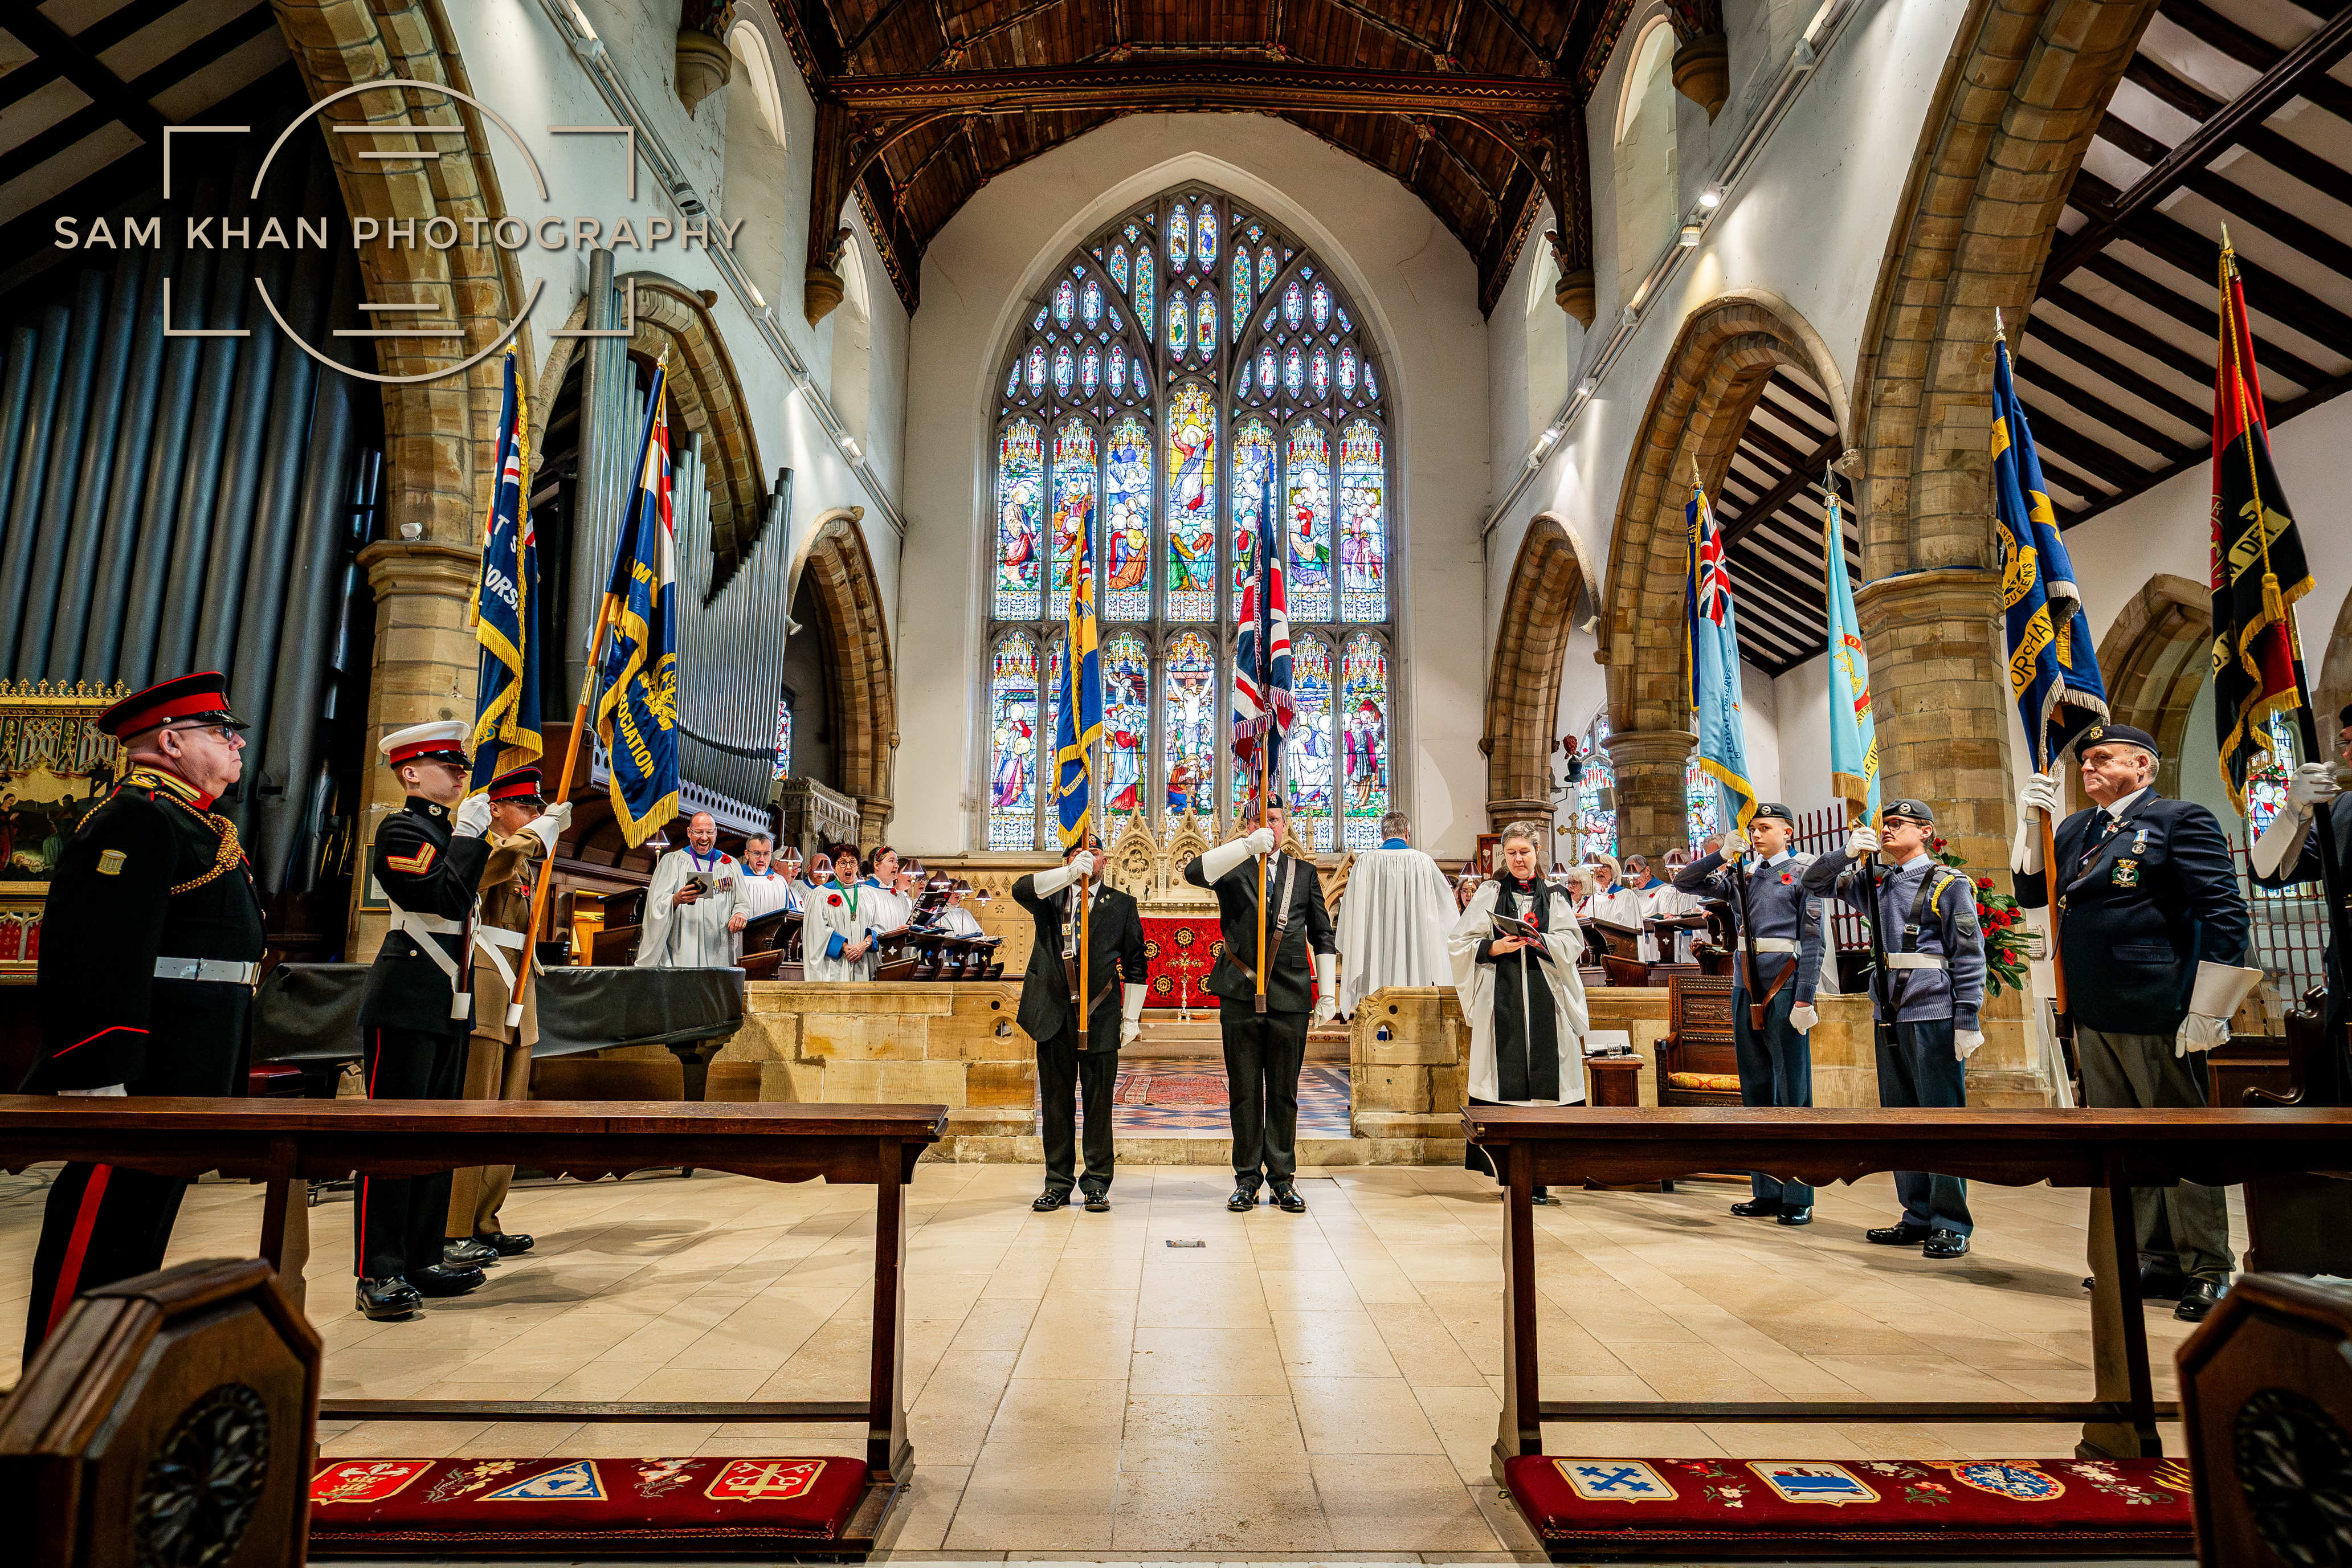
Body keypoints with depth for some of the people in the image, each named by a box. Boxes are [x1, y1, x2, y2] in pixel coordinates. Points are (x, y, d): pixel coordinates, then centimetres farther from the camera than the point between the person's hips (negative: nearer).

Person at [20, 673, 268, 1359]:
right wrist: (97, 1080, -26)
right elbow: (92, 959, -23)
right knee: (95, 1248, -1)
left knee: (142, 1231, 19)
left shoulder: (187, 822, 18)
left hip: (183, 1083, 11)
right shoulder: (139, 817, -14)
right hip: (141, 1081, -11)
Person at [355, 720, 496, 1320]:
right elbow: (445, 900, -22)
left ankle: (423, 1262, 19)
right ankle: (379, 1275, 3)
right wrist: (468, 836, -16)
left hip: (448, 1009, 9)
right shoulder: (401, 830, -8)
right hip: (405, 1005, -9)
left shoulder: (448, 832, 17)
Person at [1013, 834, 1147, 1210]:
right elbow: (1021, 890, -16)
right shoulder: (1050, 897, 8)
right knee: (1056, 1101, 9)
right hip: (1054, 1014, 1)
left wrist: (1131, 1018, 3)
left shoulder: (1121, 905, 8)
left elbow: (1135, 966, 8)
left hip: (1100, 1015, -1)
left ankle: (1096, 1184, 16)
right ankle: (1058, 1183, 20)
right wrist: (1072, 872, -26)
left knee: (1099, 1101, 4)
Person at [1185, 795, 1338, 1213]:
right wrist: (1247, 845, -25)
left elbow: (1322, 936, 14)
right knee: (1244, 1092, 6)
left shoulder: (1304, 873, 12)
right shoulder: (1232, 868, 7)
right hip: (1241, 995, -1)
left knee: (1284, 1093, 8)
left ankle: (1282, 1177, 18)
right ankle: (1247, 1177, 17)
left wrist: (1328, 991, 7)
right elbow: (1194, 872, -17)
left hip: (1291, 995, 1)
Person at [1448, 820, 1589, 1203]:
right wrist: (1493, 948, -11)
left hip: (1545, 1002, 1)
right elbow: (1460, 942, 5)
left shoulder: (1554, 898, 15)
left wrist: (1540, 941, -14)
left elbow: (1573, 945, 4)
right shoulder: (1490, 895, 12)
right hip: (1501, 1002, -1)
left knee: (1541, 1082, -4)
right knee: (1505, 1083, -5)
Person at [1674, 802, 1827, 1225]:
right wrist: (1723, 854, 3)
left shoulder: (1801, 872, 0)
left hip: (1784, 990, -6)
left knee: (1793, 1092, -2)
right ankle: (1767, 1192, 17)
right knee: (1755, 1090, 9)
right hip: (1746, 991, 6)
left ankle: (1799, 1198, 4)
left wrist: (1805, 999, -13)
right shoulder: (1741, 876, 15)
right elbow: (1685, 884, 15)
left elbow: (1812, 941, -6)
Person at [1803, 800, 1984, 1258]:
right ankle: (1919, 1218, 20)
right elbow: (1814, 883, 18)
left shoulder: (1949, 883, -2)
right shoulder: (1874, 882, 15)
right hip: (1889, 1015, 7)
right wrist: (1849, 852, 0)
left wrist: (1968, 1021, -11)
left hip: (1934, 1016, -6)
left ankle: (1952, 1226, 6)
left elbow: (1969, 957, -6)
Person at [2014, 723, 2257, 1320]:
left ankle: (2207, 1272, 15)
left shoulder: (2180, 819, -5)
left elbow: (2225, 913, -10)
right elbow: (2031, 894, 13)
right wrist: (2031, 823, 1)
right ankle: (2157, 1261, 25)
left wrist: (2206, 1012, -14)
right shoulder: (2076, 829, 15)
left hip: (2155, 1013, -7)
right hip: (2092, 1017, 7)